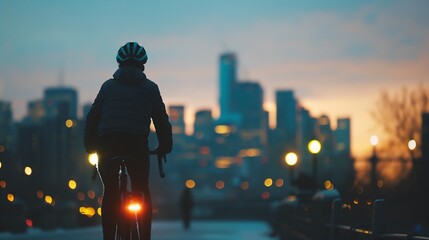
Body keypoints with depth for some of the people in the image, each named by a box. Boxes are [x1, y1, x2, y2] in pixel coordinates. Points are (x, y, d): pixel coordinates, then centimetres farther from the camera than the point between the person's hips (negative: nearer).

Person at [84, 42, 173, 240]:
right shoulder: (150, 88, 17)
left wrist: (90, 146, 24)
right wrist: (165, 147, 24)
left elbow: (92, 117, 17)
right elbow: (161, 120, 15)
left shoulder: (108, 86, 19)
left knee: (110, 192, 12)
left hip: (107, 144, 1)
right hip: (137, 144, -1)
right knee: (142, 191, 13)